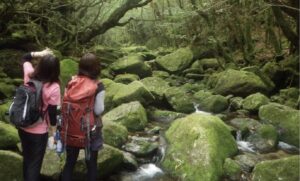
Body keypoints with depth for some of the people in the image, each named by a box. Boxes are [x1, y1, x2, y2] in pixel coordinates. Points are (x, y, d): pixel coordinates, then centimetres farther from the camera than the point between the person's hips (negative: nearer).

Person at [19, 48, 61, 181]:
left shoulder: (29, 75, -9)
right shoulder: (54, 88, -24)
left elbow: (24, 58, 12)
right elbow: (52, 113, -17)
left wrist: (39, 54, -1)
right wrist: (54, 131, -2)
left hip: (22, 127, 6)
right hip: (39, 131, -6)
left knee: (26, 158, 26)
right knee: (35, 163, 13)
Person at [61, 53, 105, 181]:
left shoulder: (71, 82, -5)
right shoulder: (98, 87, -16)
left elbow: (64, 103, 0)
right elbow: (98, 110, -16)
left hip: (71, 128, 3)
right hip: (91, 129, -3)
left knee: (70, 162, 17)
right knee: (91, 164, 13)